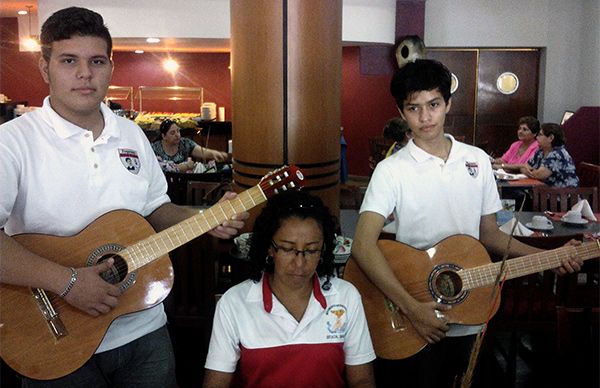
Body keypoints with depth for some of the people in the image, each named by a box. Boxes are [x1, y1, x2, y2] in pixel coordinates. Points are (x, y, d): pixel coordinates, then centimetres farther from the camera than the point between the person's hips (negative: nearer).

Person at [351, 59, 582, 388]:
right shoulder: (392, 170, -13)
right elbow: (363, 247, -23)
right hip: (409, 324, -4)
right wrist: (413, 309, -28)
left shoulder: (478, 161, 3)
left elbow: (488, 234, 10)